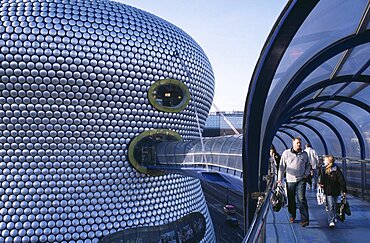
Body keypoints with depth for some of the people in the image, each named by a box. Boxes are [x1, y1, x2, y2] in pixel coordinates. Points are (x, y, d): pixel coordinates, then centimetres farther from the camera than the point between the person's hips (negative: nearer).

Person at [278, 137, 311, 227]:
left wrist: (306, 173, 6)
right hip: (290, 180, 0)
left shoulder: (304, 154, 6)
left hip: (301, 180, 0)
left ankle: (305, 219, -8)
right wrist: (280, 178, 1)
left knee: (302, 198, -9)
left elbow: (308, 165, 21)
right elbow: (282, 166, 4)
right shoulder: (286, 153, 0)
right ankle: (292, 216, 29)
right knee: (291, 199, 11)